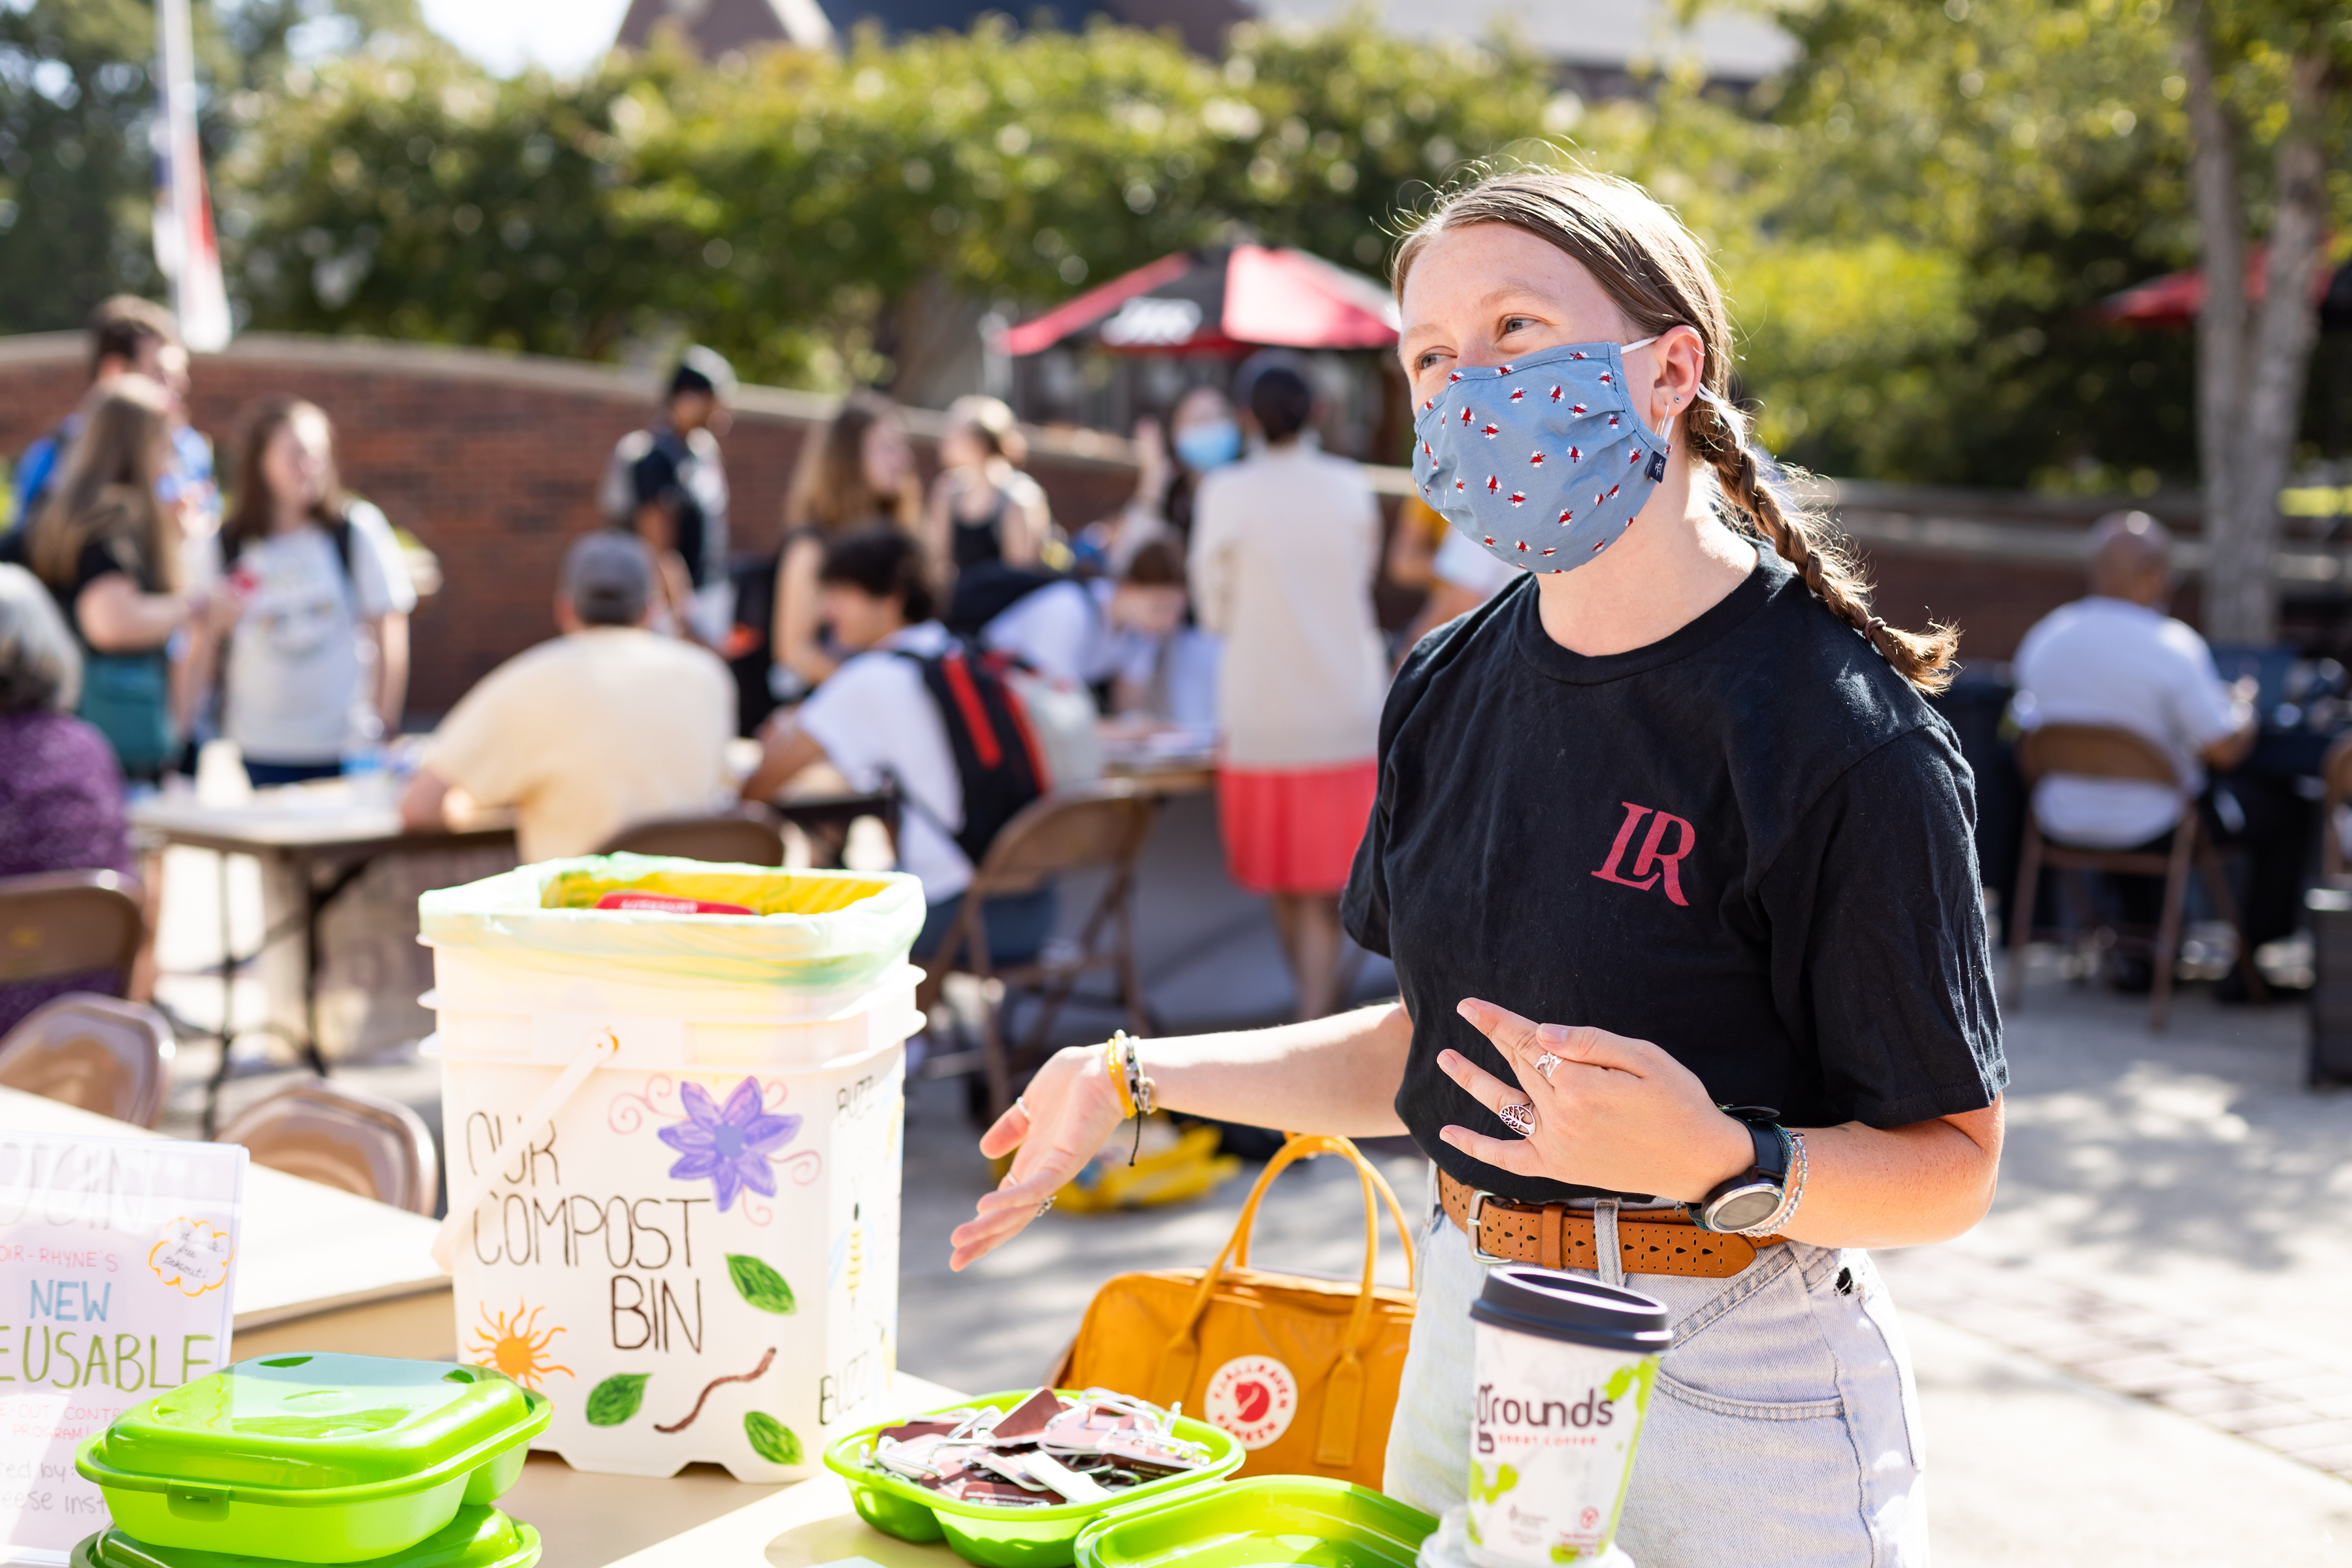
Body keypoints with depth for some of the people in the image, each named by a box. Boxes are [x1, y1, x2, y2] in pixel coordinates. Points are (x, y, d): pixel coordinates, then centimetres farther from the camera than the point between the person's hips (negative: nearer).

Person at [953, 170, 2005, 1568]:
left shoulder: (1846, 738, -18)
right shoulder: (1451, 691, 3)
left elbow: (1953, 1167, -14)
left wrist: (1726, 1166, -32)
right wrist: (1131, 1078, 8)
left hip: (1734, 1390, -6)